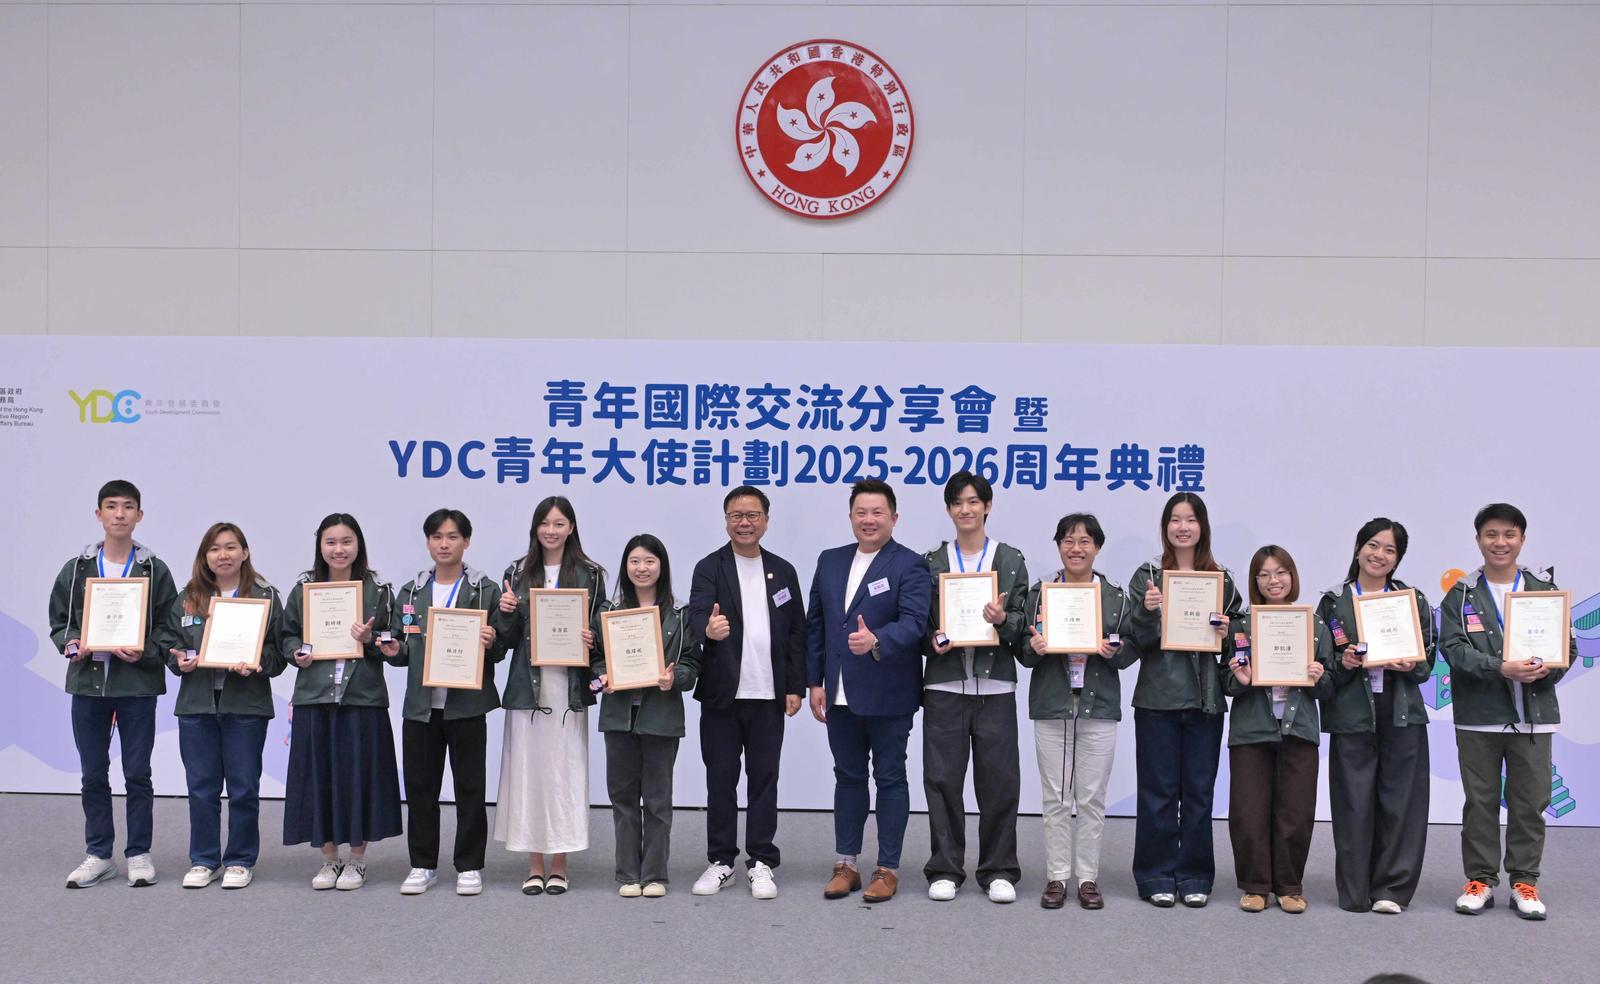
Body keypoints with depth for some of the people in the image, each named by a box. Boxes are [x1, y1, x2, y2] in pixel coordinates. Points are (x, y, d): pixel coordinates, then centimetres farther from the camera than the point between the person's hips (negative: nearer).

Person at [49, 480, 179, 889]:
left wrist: (145, 652, -16)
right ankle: (98, 855, 18)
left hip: (137, 684, -2)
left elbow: (170, 628, 1)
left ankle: (139, 854, 13)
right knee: (93, 775, 8)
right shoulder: (76, 569, 7)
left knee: (138, 774, 3)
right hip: (88, 683, 2)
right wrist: (73, 644, -9)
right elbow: (59, 621, 11)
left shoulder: (155, 570, 1)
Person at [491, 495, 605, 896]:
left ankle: (559, 865, 11)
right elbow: (506, 636, 10)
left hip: (569, 686, -1)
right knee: (528, 770, 3)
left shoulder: (590, 575, 4)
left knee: (565, 771, 1)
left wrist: (591, 640, -14)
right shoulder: (517, 573, 8)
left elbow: (601, 629, 7)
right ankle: (535, 866, 13)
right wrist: (504, 612, -10)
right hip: (527, 686, 1)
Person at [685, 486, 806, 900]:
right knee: (720, 779, 6)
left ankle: (761, 862, 13)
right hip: (721, 694, -2)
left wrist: (795, 686, 3)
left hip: (769, 695, 2)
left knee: (764, 779, 5)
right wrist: (709, 629, -40)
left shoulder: (783, 571, 10)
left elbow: (797, 631, 10)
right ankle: (721, 861, 16)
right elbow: (698, 613, -16)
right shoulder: (710, 567, 0)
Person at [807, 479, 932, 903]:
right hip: (840, 694, 5)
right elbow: (815, 624, 11)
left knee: (890, 778, 5)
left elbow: (913, 622, -19)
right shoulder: (830, 561, 10)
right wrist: (815, 682, 6)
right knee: (848, 777, 13)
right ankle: (846, 864, 22)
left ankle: (888, 868, 14)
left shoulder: (910, 565, -7)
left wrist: (877, 642, -38)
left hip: (888, 696, -5)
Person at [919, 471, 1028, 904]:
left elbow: (1023, 623, 4)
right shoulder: (931, 561, 9)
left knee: (999, 780, 1)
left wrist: (1003, 620, -17)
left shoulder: (1011, 560, 7)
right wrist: (932, 640, -10)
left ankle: (999, 871, 12)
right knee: (942, 778, 2)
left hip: (995, 684, 0)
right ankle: (945, 870, 12)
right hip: (944, 684, 1)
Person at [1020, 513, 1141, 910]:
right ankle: (1056, 877, 11)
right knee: (1055, 798, 3)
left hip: (1099, 706, 0)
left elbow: (1133, 648, 6)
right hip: (1051, 706, 0)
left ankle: (1088, 877, 13)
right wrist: (1034, 648, -16)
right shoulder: (1038, 593, 5)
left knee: (1092, 798, 3)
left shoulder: (1116, 597, 6)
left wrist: (1114, 651, -15)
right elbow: (1022, 650, 6)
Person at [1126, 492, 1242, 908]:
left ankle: (1195, 877, 16)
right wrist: (1148, 610, -21)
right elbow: (1137, 639, -3)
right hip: (1158, 699, -2)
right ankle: (1158, 877, 11)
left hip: (1205, 698, 2)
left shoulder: (1221, 580, 9)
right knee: (1158, 791, 2)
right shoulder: (1147, 576, 2)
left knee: (1199, 791, 7)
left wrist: (1226, 633, -7)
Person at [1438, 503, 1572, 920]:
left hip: (1533, 713, 1)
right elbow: (1453, 647, -8)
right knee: (1480, 801, 6)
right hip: (1478, 714, -1)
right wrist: (1500, 668, -21)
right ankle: (1480, 879, 16)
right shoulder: (1461, 595, 3)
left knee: (1530, 801, 4)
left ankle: (1524, 881, 16)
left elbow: (1568, 643, 6)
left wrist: (1547, 669, -15)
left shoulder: (1545, 589, 7)